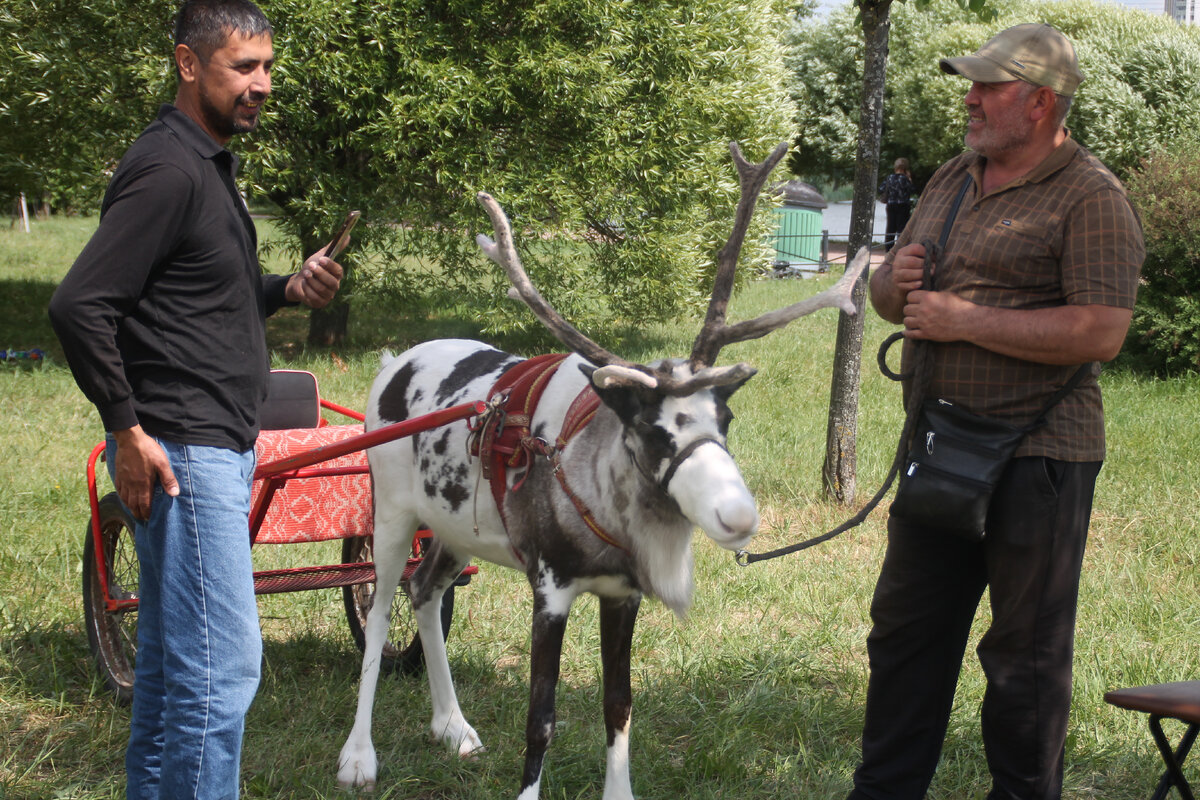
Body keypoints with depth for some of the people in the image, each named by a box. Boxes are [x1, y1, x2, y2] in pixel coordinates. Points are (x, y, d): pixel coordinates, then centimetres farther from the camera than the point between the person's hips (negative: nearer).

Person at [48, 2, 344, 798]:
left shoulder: (210, 164, 15)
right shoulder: (168, 171, -15)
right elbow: (79, 306, -21)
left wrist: (285, 291, 7)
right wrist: (127, 428, -18)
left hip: (218, 450, 10)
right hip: (182, 455, -10)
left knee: (172, 659, 16)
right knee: (221, 665, -9)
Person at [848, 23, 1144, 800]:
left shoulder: (1091, 198, -11)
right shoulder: (952, 180, 14)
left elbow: (1101, 331, -21)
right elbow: (888, 293, 22)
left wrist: (965, 320, -20)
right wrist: (895, 282, -3)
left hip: (1037, 458, -8)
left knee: (1027, 653, 2)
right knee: (905, 628, 14)